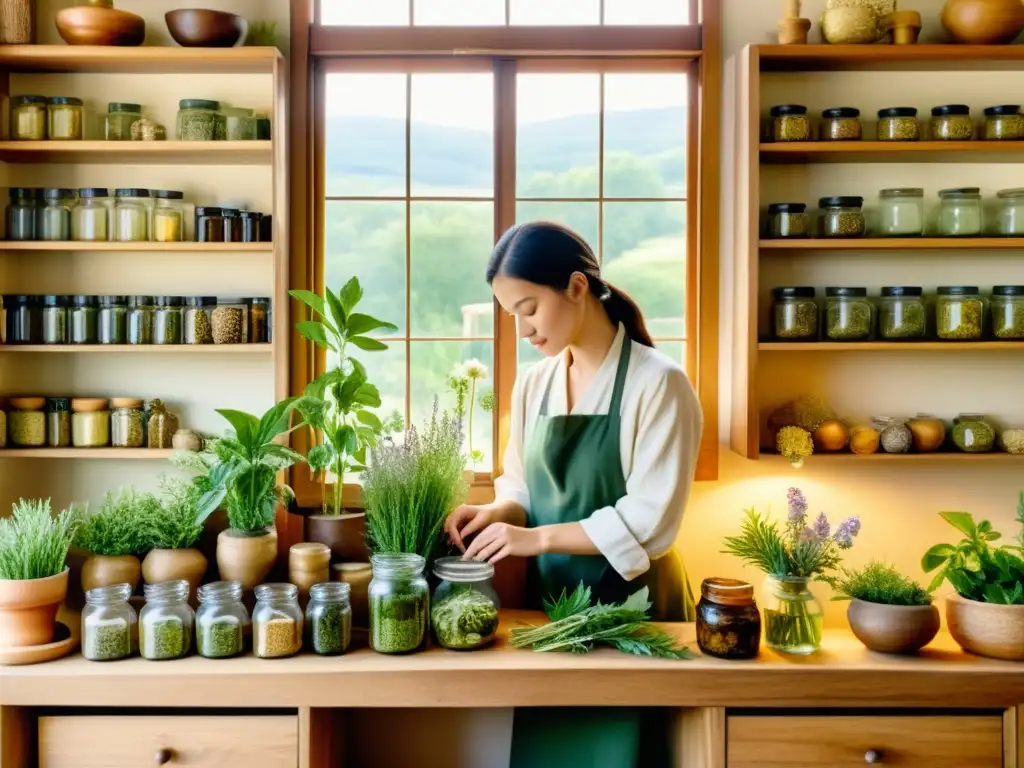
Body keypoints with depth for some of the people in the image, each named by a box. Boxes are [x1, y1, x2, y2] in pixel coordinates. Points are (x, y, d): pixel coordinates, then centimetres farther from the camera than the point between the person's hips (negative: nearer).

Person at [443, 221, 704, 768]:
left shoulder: (658, 383, -15)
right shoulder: (533, 385, 4)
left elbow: (651, 521, -19)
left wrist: (537, 537, -23)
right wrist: (497, 513, -9)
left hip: (632, 604, -5)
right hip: (547, 598, 6)